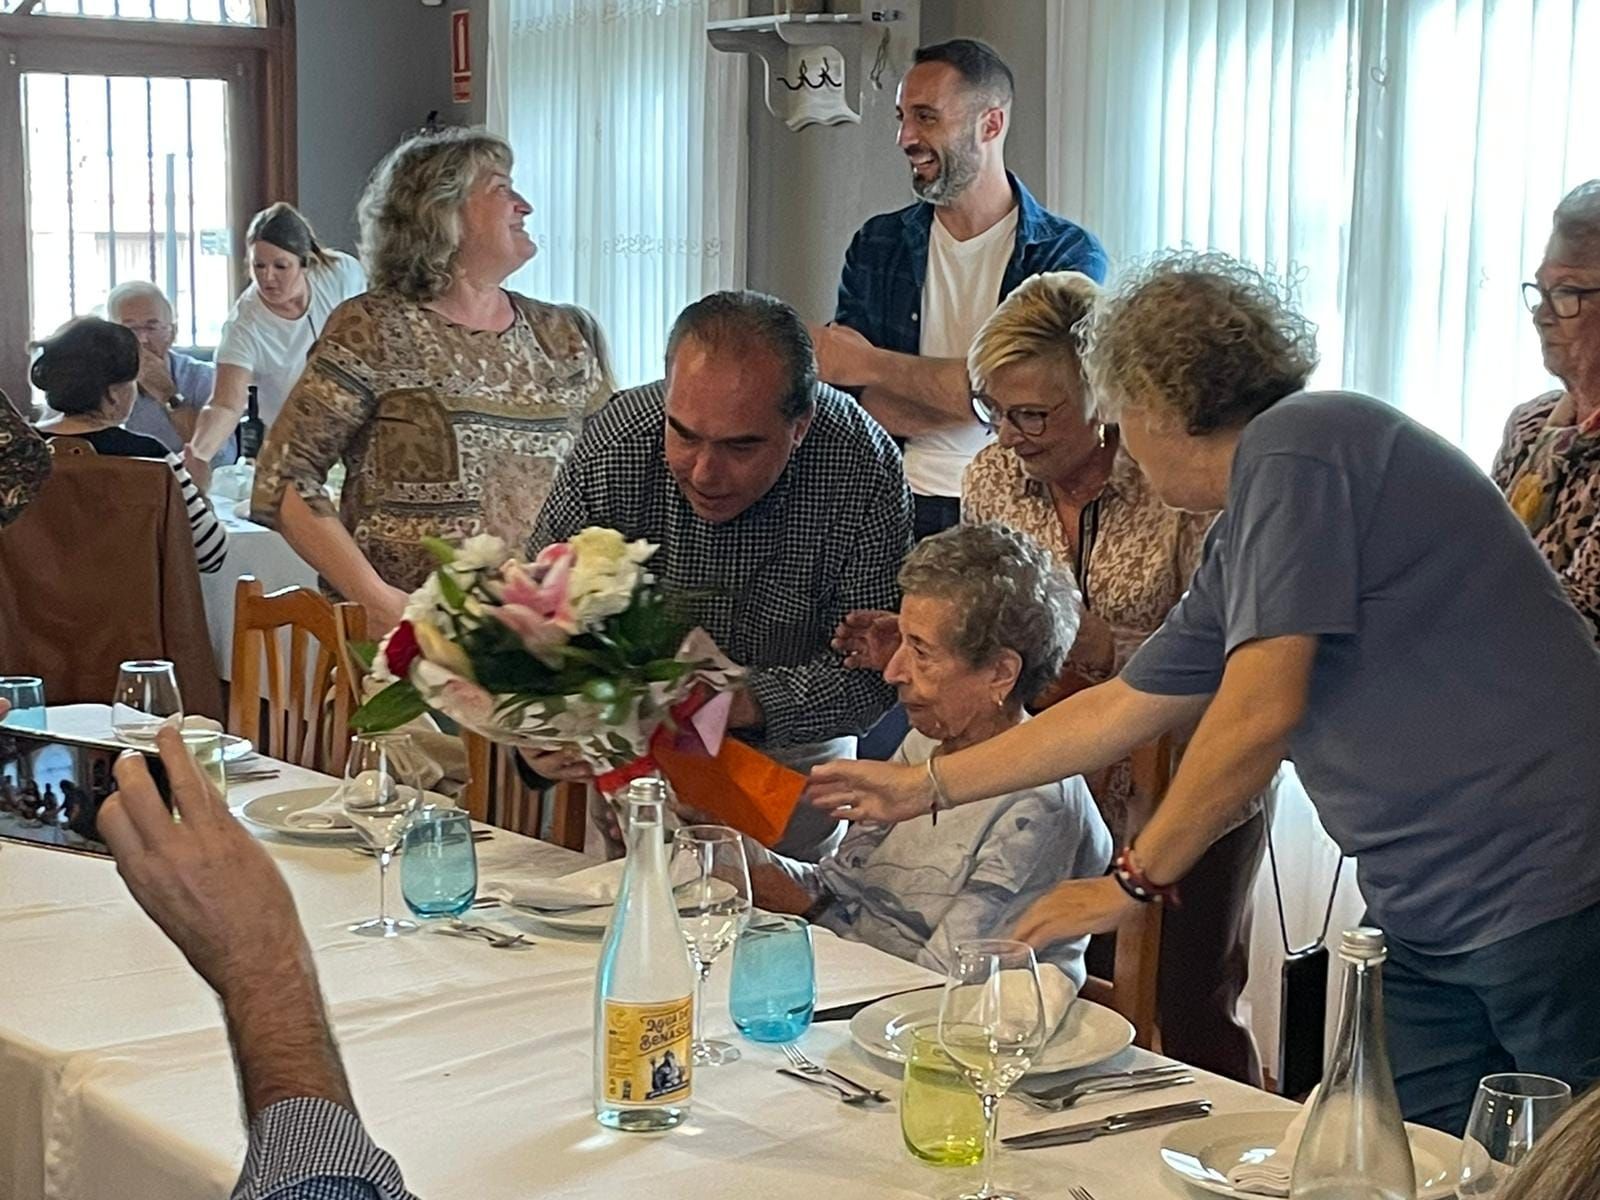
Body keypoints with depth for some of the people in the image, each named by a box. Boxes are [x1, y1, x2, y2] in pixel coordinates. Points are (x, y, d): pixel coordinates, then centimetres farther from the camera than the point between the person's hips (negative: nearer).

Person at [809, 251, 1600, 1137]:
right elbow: (1120, 709, 25)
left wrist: (1134, 881, -7)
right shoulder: (1238, 546, 15)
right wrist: (924, 789, 33)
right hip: (1425, 915, 9)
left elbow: (1259, 714, -19)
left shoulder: (1293, 447, -13)